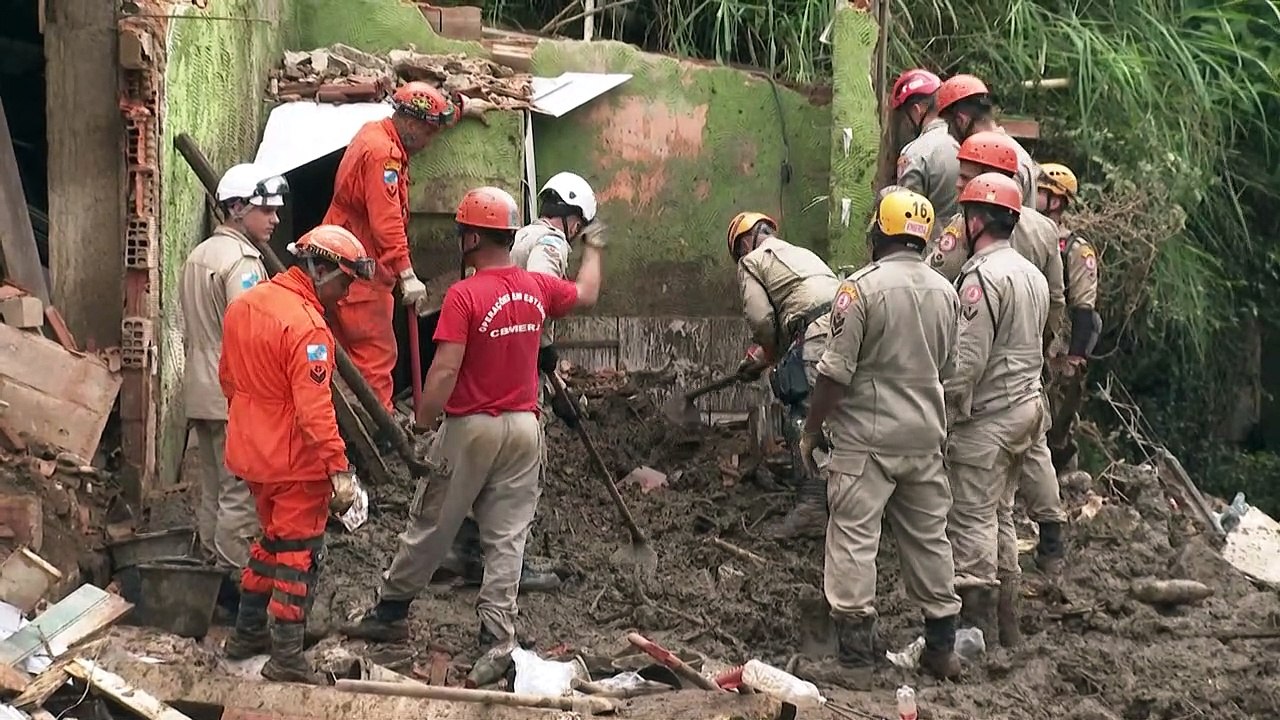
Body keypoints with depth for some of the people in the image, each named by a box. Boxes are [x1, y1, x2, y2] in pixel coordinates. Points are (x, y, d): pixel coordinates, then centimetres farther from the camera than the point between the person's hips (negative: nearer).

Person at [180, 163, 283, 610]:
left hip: (201, 395, 10)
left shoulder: (198, 257, 15)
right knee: (241, 496, -5)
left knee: (213, 492, 13)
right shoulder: (242, 261, -16)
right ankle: (233, 582, -4)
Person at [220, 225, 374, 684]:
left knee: (272, 540, 24)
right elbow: (315, 408, -27)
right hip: (295, 461, -8)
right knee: (299, 555, 2)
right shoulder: (306, 326, -23)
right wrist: (339, 469, -26)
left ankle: (247, 633, 33)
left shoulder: (243, 306, 5)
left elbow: (228, 377, 17)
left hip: (252, 454, 8)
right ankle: (286, 658, 6)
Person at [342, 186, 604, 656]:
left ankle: (390, 613, 20)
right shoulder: (537, 288, 2)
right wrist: (593, 251, 41)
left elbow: (445, 370, -22)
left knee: (429, 528, 8)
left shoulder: (464, 296, -17)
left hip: (470, 428, -5)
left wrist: (421, 422, -12)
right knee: (507, 537, 6)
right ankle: (497, 634, 4)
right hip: (523, 428, 5)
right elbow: (586, 294, 23)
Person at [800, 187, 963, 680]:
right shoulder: (945, 292, 5)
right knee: (928, 537, 12)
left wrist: (811, 430, -3)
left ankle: (855, 644, -3)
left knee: (854, 535, -2)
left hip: (867, 436, -6)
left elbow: (835, 371, -13)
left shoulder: (862, 287, -14)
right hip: (925, 436, 6)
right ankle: (942, 646, 17)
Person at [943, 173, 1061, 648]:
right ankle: (1006, 627, 20)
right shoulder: (1032, 274, 13)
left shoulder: (983, 275, -16)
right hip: (1027, 406, 9)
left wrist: (945, 410, -14)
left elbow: (968, 359, -20)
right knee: (1000, 516, 16)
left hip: (987, 414, -9)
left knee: (973, 519, -5)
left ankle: (977, 626, -6)